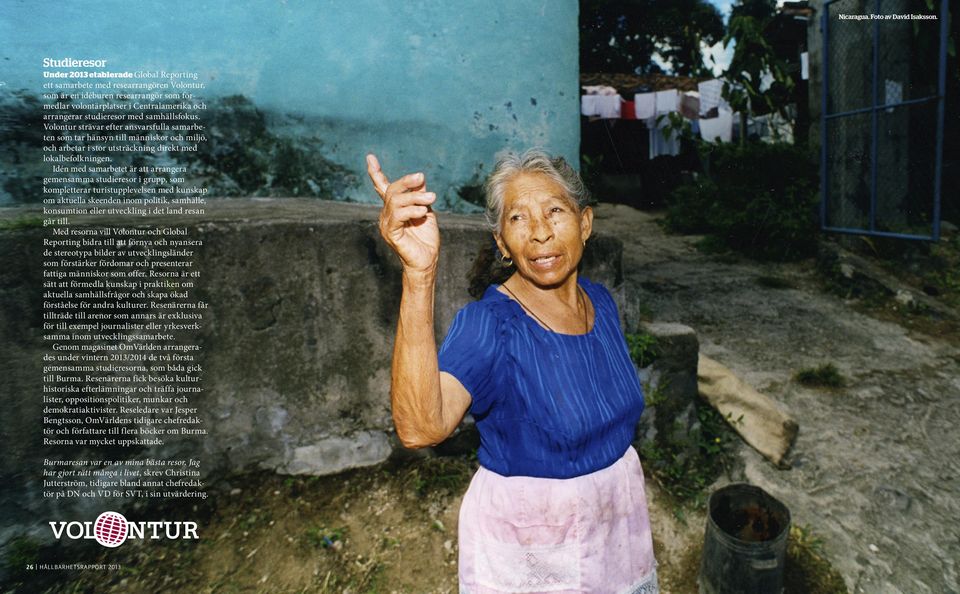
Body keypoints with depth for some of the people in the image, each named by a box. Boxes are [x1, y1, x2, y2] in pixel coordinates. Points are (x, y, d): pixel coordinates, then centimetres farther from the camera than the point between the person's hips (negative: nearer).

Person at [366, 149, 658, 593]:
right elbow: (419, 428, -44)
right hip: (527, 538, -5)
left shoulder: (600, 301, -6)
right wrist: (418, 274, -53)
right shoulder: (489, 323, -26)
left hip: (617, 514, 6)